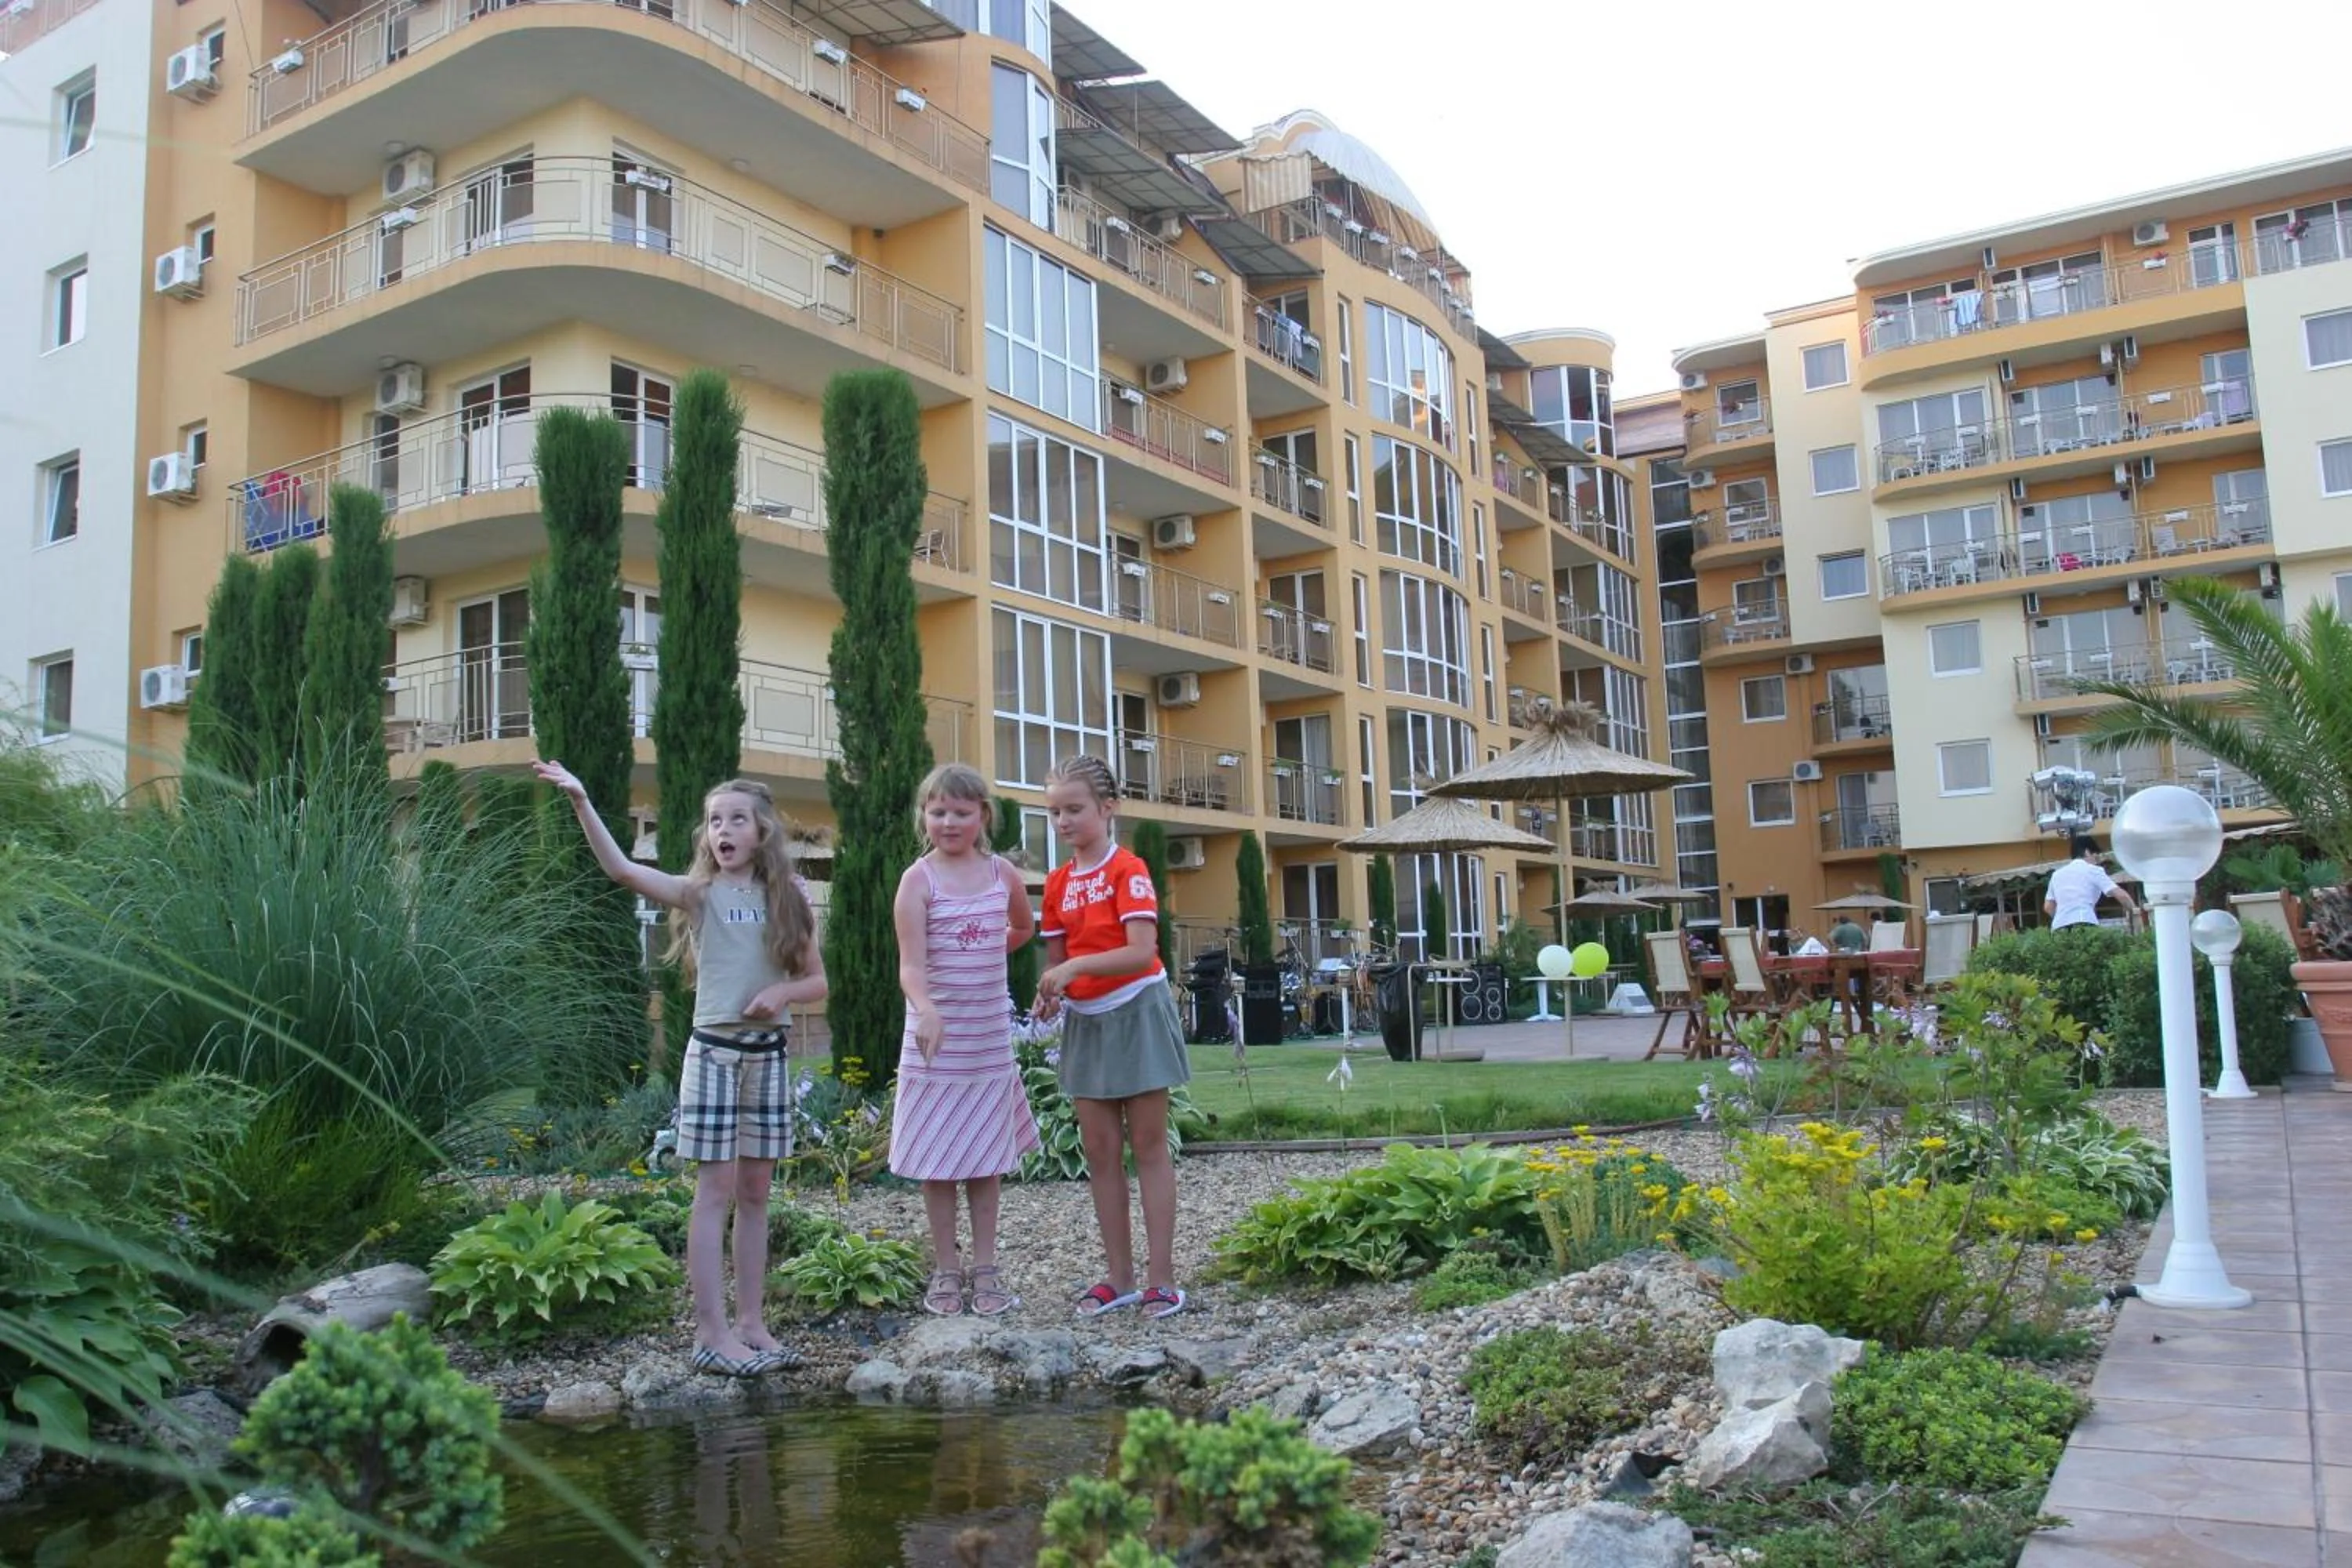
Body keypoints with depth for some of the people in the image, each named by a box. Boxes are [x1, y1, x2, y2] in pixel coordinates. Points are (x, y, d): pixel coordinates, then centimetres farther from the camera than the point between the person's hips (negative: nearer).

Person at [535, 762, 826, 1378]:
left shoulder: (788, 898, 5)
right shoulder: (700, 894, -1)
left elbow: (817, 982, 9)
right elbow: (620, 868, -16)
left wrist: (783, 991, -13)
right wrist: (580, 800, -25)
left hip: (770, 1052, 3)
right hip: (714, 1050, -3)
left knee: (756, 1191, 9)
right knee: (716, 1189, -4)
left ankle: (751, 1321, 17)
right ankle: (712, 1331, 0)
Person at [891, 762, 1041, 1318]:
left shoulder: (1002, 874, 3)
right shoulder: (920, 879, -9)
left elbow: (1024, 928, 24)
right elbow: (910, 965, -19)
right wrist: (926, 1009, -38)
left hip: (990, 1036, 3)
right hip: (937, 1038, -3)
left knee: (988, 1158, 10)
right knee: (938, 1161, 4)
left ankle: (986, 1269, 20)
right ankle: (945, 1271, 17)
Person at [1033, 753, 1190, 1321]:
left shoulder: (1128, 870, -12)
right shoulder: (1059, 881, 6)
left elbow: (1143, 952, -23)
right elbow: (1057, 955, 10)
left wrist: (1077, 966, -32)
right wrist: (1050, 991, -11)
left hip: (1135, 1012, -6)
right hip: (1085, 1019, 6)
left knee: (1148, 1144, 0)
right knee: (1099, 1150, 7)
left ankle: (1161, 1278, 4)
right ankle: (1120, 1278, 14)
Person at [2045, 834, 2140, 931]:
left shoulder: (2057, 874, 21)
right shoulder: (2093, 870, 8)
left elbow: (2048, 907, 21)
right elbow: (2120, 894, 1)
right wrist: (2133, 909, 17)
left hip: (2059, 928, 5)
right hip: (2084, 926, -4)